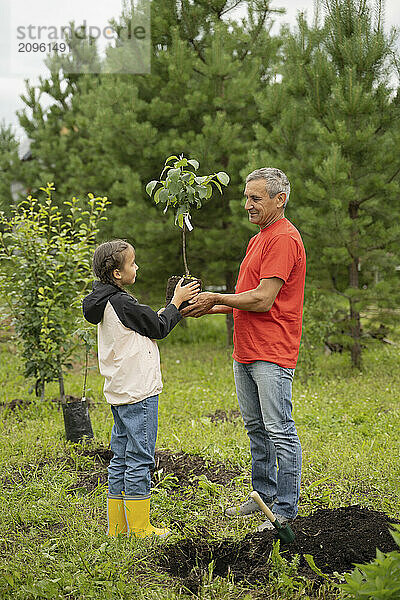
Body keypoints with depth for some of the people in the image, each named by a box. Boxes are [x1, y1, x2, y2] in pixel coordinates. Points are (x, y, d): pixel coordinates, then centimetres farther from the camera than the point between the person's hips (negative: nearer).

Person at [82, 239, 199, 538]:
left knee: (121, 458, 13)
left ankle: (117, 525, 19)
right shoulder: (122, 303, -17)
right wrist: (176, 303, 4)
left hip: (120, 391, 10)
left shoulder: (106, 301, 12)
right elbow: (158, 328, -9)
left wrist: (171, 311, 14)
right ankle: (140, 528, 4)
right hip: (138, 392, -10)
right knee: (139, 460, -3)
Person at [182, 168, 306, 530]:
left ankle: (286, 509, 2)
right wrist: (208, 307, 10)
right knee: (256, 428, 16)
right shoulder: (258, 240, 19)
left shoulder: (284, 239, -13)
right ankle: (263, 495, 26)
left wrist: (217, 297, -9)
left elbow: (263, 300, -19)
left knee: (280, 432, -5)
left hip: (272, 355, -10)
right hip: (246, 352, 10)